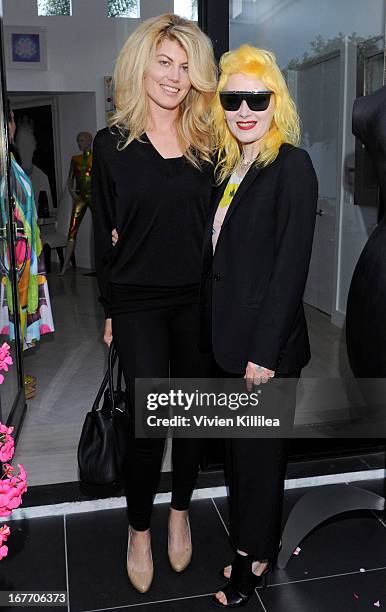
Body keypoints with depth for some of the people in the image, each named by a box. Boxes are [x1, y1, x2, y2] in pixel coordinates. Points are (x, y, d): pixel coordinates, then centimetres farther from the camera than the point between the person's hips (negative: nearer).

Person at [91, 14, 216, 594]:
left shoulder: (206, 144, 6)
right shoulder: (113, 143, 1)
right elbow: (104, 235, 2)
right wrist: (108, 309, 2)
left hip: (199, 299, 3)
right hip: (139, 302, -2)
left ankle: (180, 511, 35)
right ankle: (139, 529, 24)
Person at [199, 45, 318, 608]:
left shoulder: (292, 165, -12)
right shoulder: (229, 167, 11)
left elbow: (291, 265, -18)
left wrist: (265, 351, -19)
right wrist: (218, 333, 4)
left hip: (266, 345, -7)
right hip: (229, 338, 7)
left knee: (259, 452, 9)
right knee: (240, 448, 18)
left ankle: (255, 557, 31)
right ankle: (254, 545, 38)